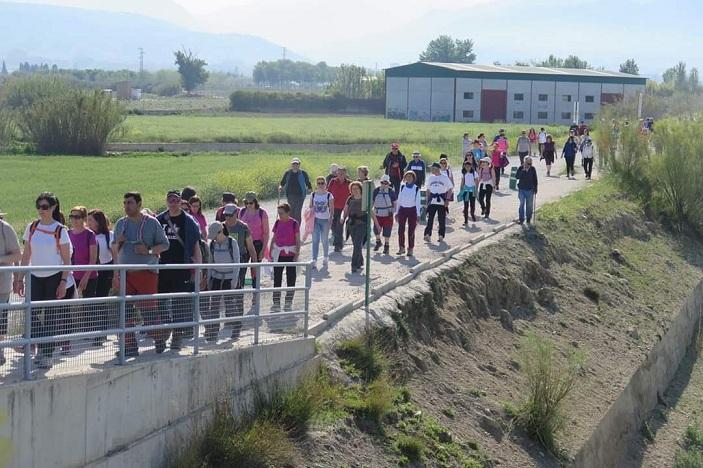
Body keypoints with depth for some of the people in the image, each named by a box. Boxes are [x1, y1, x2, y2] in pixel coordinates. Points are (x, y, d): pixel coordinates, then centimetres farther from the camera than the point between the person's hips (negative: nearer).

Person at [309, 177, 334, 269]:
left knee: (325, 240, 9)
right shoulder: (313, 195, 4)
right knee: (315, 240, -5)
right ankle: (314, 261, -6)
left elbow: (331, 208, -3)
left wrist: (331, 217, -14)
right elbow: (310, 207, 10)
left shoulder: (329, 195, -3)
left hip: (325, 220, -1)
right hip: (315, 220, 1)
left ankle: (325, 258, 28)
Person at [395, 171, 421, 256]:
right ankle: (402, 248, 10)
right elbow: (399, 200, 10)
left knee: (411, 231, 1)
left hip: (412, 210, -2)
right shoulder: (402, 187, 5)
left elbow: (417, 201, -2)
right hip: (402, 209, 2)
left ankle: (410, 249, 9)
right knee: (401, 230, -1)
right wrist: (397, 212, 9)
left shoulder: (416, 188, -2)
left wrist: (418, 214, -6)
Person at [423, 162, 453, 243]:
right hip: (432, 202, 2)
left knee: (442, 220, 2)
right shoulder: (430, 178, 10)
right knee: (430, 218, -6)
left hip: (442, 202, -2)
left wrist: (447, 200, -6)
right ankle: (428, 235, -5)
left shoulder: (444, 177, 0)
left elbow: (450, 189, 2)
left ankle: (441, 236, 11)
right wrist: (427, 200, 11)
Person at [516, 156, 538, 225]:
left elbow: (535, 180, 6)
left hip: (530, 190, 1)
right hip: (521, 189, -1)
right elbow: (517, 177, -14)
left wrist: (535, 189, 5)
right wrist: (522, 171, -25)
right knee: (521, 204, 0)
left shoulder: (533, 169, -1)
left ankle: (528, 218, 18)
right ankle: (521, 218, 7)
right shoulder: (520, 168, -3)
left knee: (530, 205, 7)